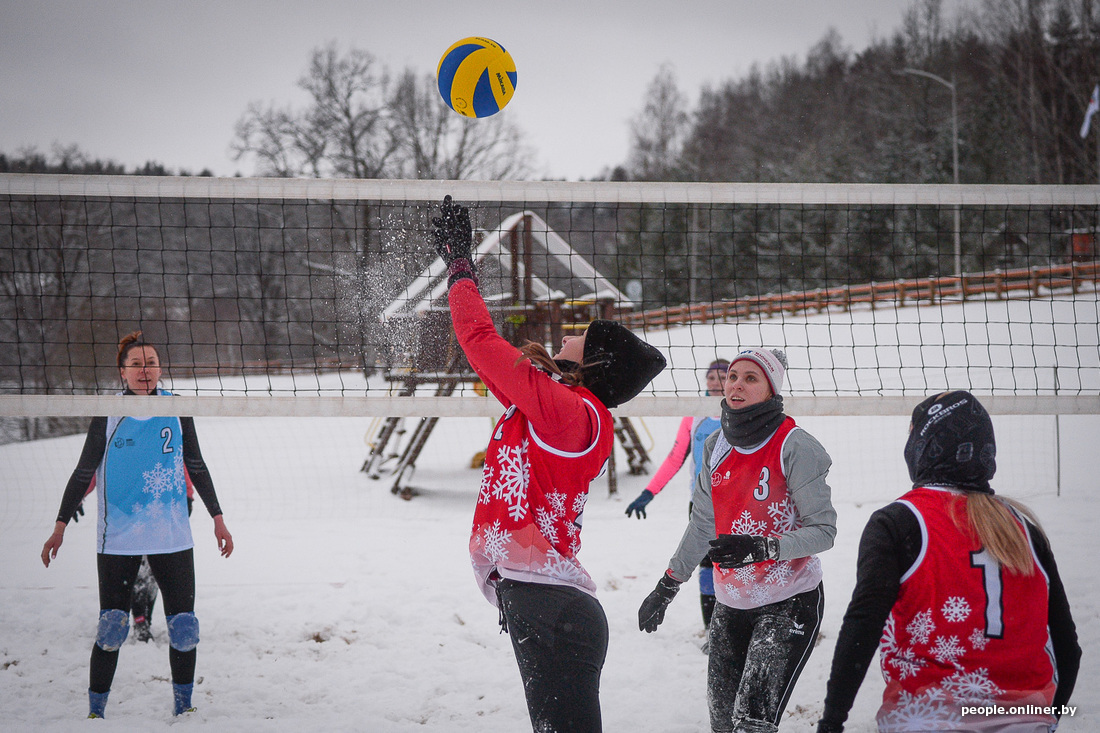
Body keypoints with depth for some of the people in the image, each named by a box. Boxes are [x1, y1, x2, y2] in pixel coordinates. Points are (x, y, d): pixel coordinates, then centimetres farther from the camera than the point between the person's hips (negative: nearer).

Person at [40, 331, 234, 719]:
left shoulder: (177, 409, 3)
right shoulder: (107, 414, -3)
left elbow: (196, 466, 12)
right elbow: (84, 472, 3)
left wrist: (217, 519, 12)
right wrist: (60, 526, 0)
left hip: (172, 537, 2)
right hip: (117, 538, -2)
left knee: (184, 628, -1)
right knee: (111, 629, -3)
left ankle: (183, 708, 14)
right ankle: (95, 710, 12)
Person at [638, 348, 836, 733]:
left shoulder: (795, 446, -15)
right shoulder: (717, 445, 4)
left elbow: (823, 529, -15)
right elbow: (703, 524, 14)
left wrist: (761, 548, -30)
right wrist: (667, 586, 15)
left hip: (789, 603, -6)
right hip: (731, 603, 6)